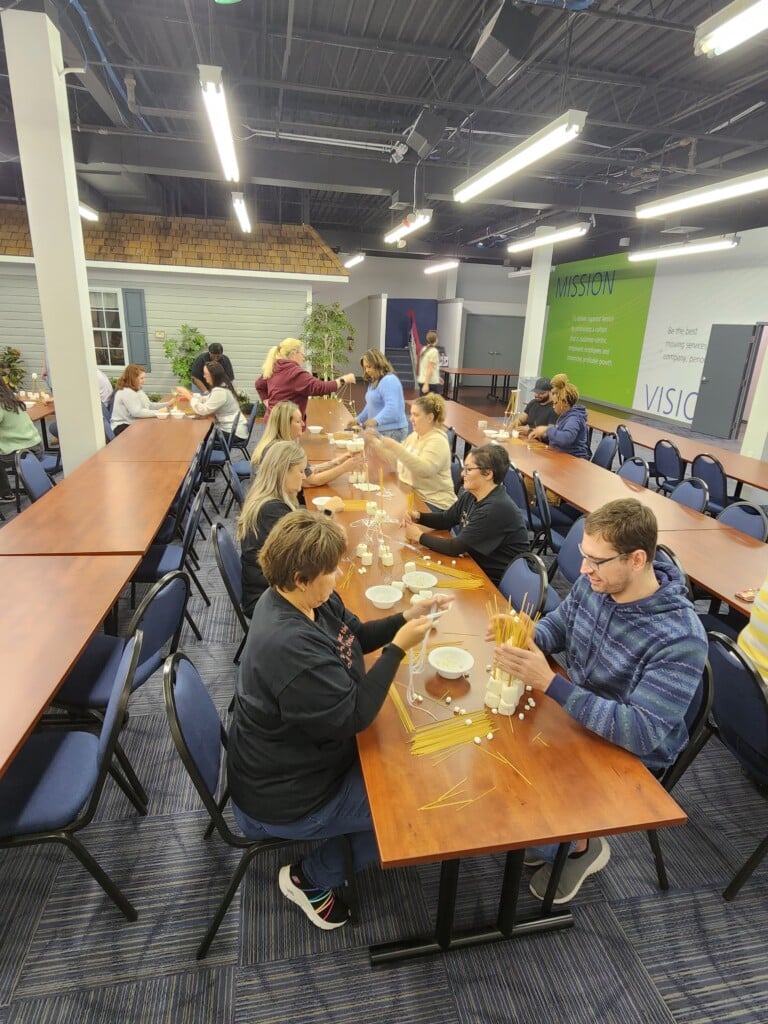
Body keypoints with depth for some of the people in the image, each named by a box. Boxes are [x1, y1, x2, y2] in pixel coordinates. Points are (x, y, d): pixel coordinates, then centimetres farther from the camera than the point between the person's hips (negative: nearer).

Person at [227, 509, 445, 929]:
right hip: (283, 800, -9)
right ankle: (310, 879, 19)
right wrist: (399, 647, -26)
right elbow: (354, 717, -29)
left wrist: (405, 618, -8)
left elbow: (355, 636, 7)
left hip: (295, 759, 9)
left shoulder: (306, 599, -8)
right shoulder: (290, 645, -37)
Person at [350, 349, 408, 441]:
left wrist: (376, 420, -37)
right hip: (379, 430, 9)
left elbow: (392, 408, -26)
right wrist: (359, 420, 27)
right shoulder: (374, 381, 18)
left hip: (392, 431, -9)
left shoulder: (389, 380, -14)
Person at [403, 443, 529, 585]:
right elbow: (446, 519, 15)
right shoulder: (470, 495, -1)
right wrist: (418, 516, -4)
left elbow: (456, 548, -25)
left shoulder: (497, 509, -29)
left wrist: (420, 536, -12)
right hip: (477, 566, 8)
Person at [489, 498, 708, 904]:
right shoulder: (594, 584, -13)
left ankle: (582, 846, 20)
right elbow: (556, 626, 4)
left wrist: (548, 683, -40)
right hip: (573, 718, 6)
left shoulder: (680, 639, -31)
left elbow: (641, 733, -32)